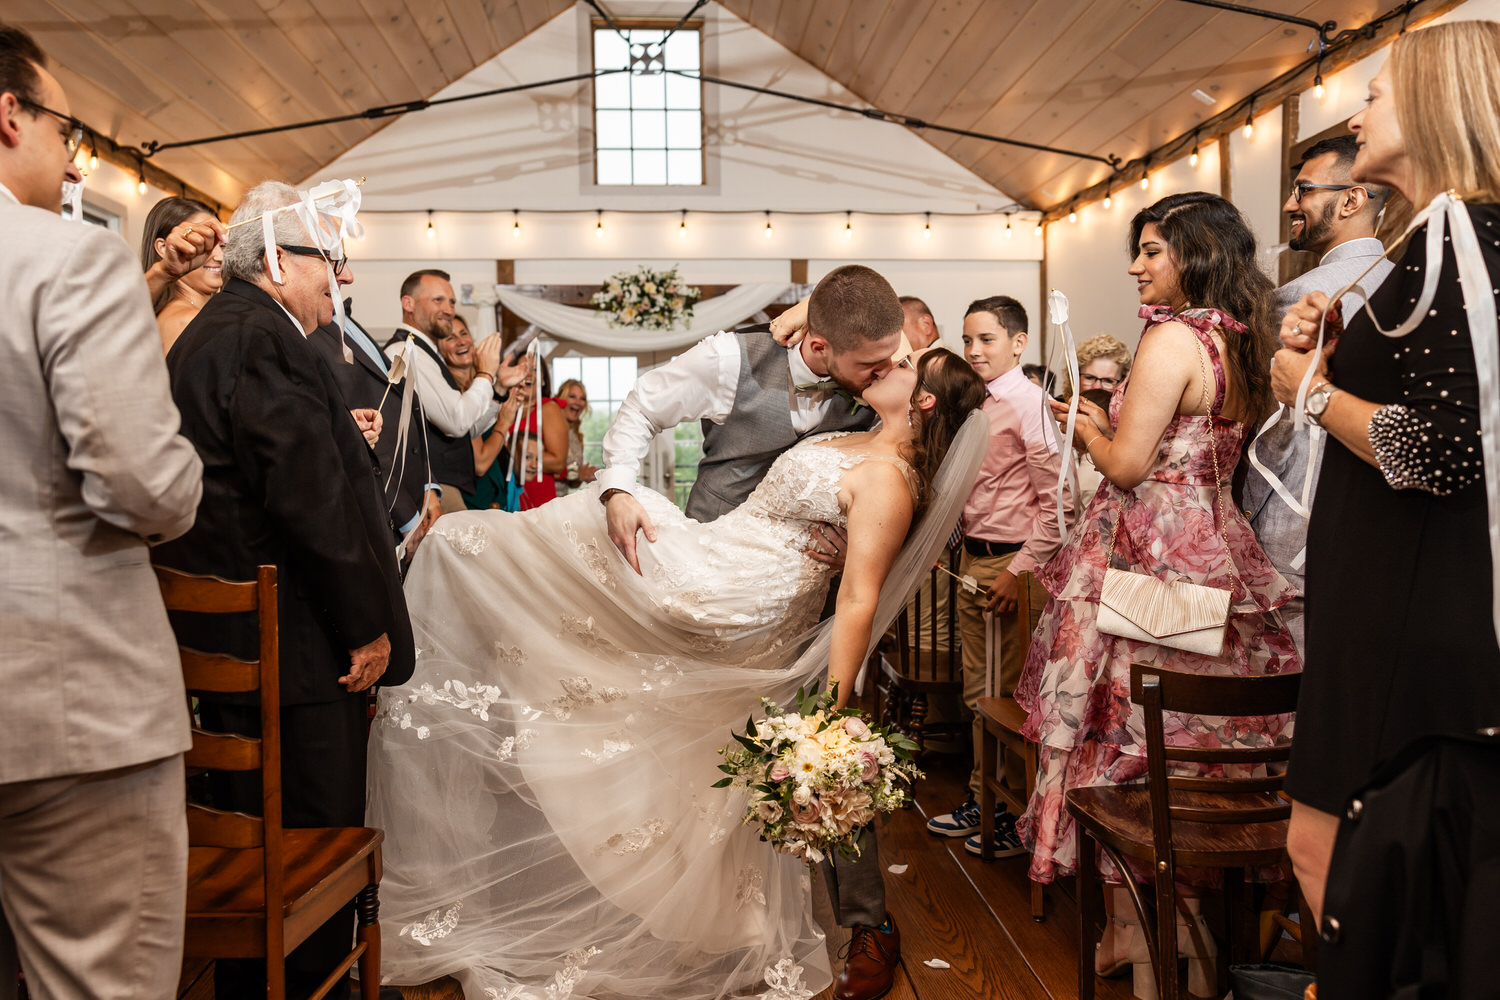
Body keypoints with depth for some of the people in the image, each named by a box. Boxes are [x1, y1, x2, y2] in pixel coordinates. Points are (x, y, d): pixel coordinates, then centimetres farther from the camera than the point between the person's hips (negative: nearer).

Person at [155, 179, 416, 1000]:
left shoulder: (209, 334, 17)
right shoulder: (259, 340, -17)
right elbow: (312, 498, -22)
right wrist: (367, 626, -16)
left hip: (231, 642, 11)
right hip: (292, 649, -11)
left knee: (254, 831, 21)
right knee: (313, 838, 0)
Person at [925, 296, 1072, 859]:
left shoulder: (1030, 404, -15)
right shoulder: (977, 405, 9)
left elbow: (1058, 502, -19)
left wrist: (1020, 570, -18)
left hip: (1013, 565, -8)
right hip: (972, 561, 8)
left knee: (1012, 696, 2)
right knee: (978, 692, 17)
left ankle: (1023, 817, 17)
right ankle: (982, 802, 32)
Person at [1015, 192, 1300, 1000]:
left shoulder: (1173, 338, -16)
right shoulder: (1240, 344, 11)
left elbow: (1128, 466, -18)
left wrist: (1084, 428, 1)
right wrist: (1107, 421, 18)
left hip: (1150, 562, -9)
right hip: (1212, 553, 9)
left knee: (1128, 739, 3)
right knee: (1197, 745, 15)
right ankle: (1195, 934, 27)